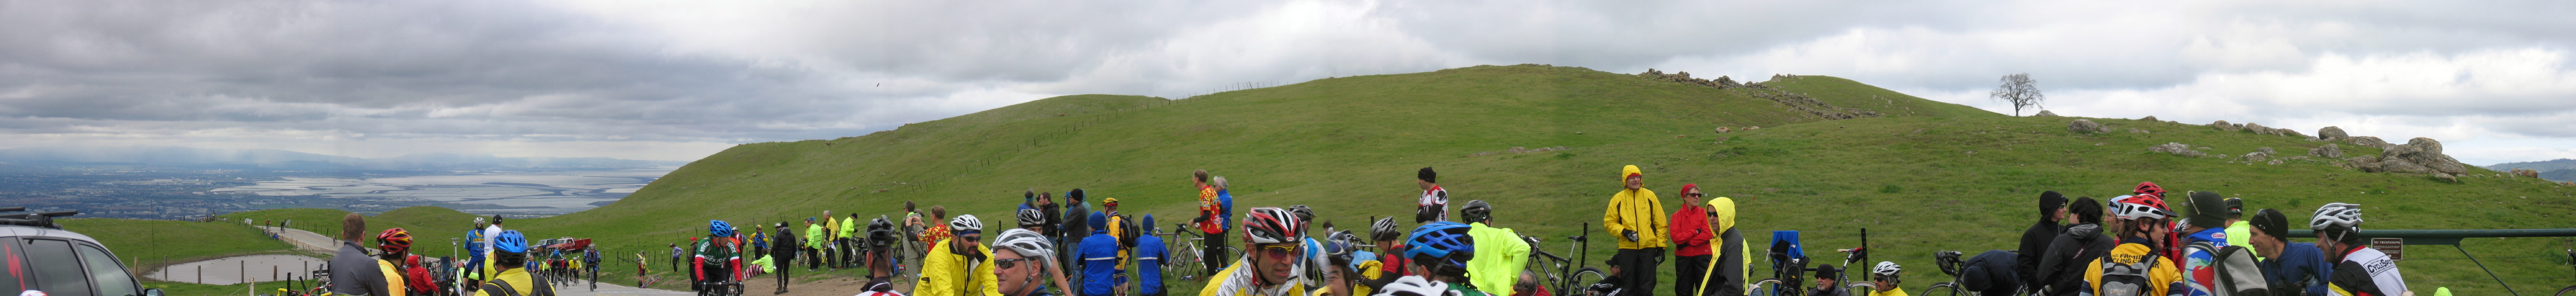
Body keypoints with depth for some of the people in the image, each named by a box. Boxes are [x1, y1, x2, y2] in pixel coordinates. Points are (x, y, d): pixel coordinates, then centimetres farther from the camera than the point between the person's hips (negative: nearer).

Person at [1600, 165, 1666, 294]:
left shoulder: (1650, 196, 4)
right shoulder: (1618, 199, 4)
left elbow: (1660, 224, 4)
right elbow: (1609, 222, 6)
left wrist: (1661, 247, 0)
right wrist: (1624, 232, -11)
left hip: (1648, 248, 0)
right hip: (1627, 248, 0)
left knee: (1647, 285, 1)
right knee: (1628, 286, 4)